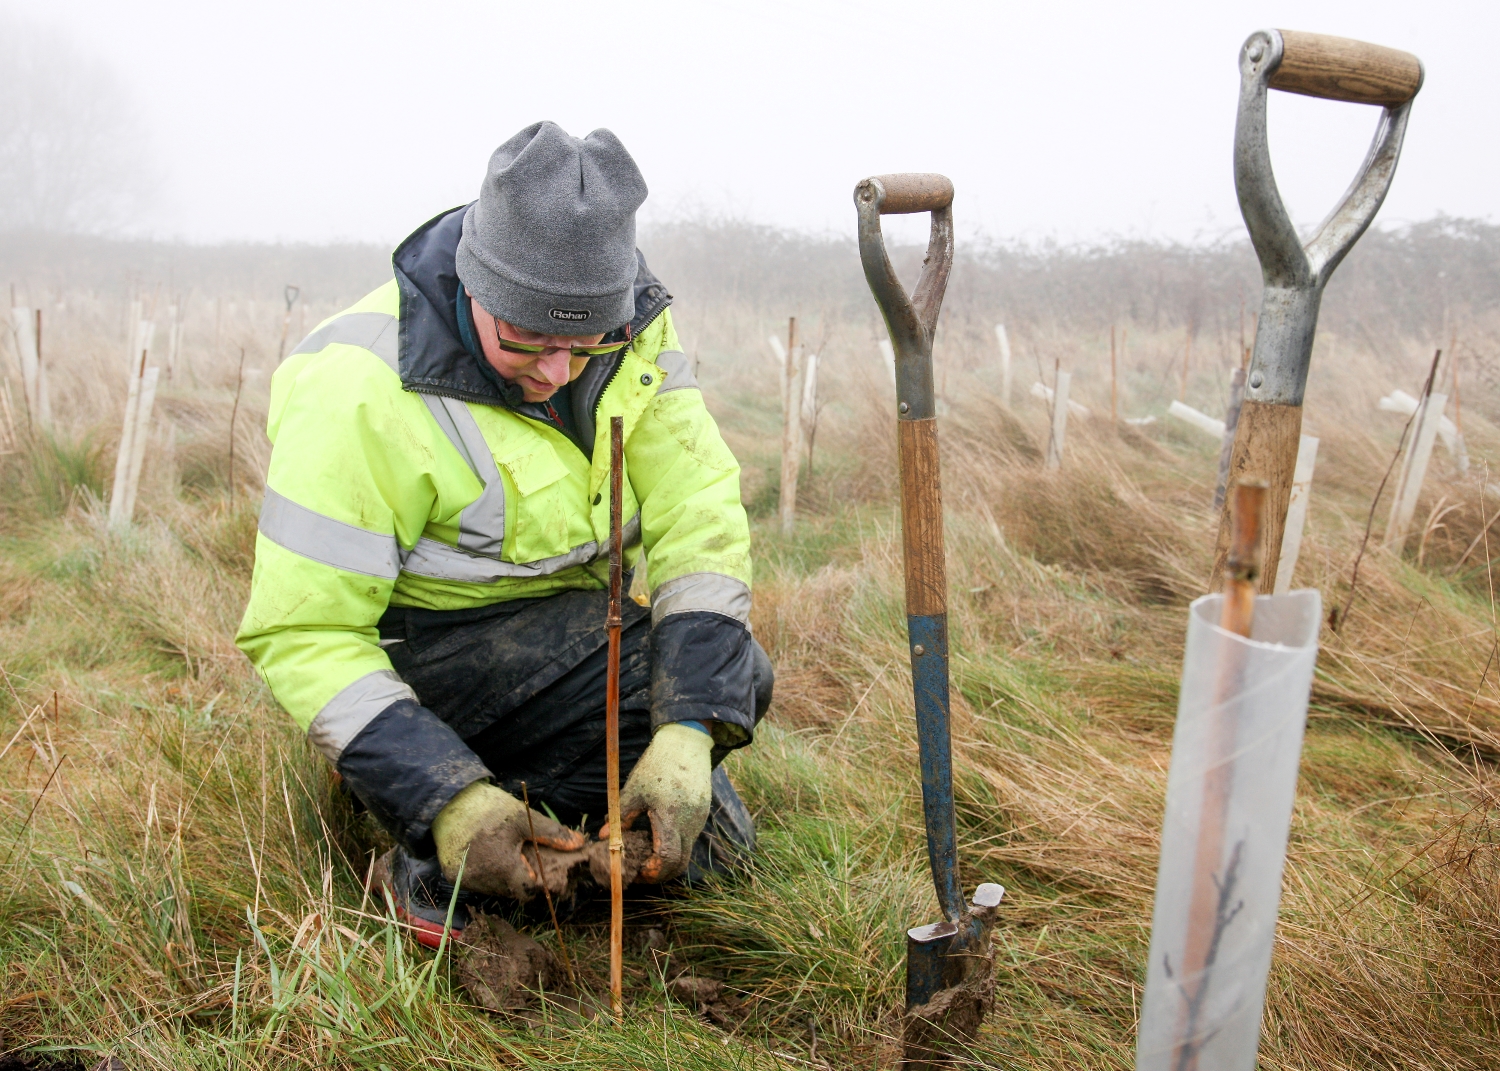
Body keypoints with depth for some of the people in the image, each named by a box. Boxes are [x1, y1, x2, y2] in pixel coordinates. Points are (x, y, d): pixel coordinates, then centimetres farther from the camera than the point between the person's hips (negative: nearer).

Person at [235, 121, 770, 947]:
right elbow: (304, 633, -24)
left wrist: (685, 735, -29)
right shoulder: (359, 392, -27)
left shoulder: (632, 329, -11)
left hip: (562, 635, 7)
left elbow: (699, 521, -16)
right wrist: (448, 801, -35)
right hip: (423, 652, -7)